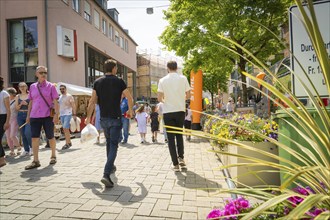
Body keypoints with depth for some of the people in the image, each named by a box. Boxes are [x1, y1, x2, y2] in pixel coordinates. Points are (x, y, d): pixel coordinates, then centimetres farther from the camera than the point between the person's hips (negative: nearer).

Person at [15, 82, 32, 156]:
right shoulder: (17, 96, 11)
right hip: (20, 115, 4)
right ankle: (26, 150, 16)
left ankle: (31, 147, 7)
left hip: (28, 114, -4)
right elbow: (16, 108, 8)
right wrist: (21, 104, -10)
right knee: (23, 134, 6)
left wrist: (27, 104, -14)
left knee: (27, 132, -16)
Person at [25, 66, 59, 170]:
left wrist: (56, 114, -13)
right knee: (34, 138, -1)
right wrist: (28, 115, 13)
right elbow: (31, 102, 15)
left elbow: (55, 102, -4)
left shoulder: (50, 86, 0)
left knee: (50, 137, 6)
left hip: (48, 116, -3)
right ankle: (36, 161, 7)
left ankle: (53, 156, 26)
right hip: (35, 116, 3)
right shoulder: (32, 86, 10)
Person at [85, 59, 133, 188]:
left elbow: (92, 102, 1)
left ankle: (110, 166, 37)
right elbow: (130, 98, -1)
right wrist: (130, 110, 16)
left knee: (109, 142, 23)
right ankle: (106, 174, -15)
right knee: (113, 145, -3)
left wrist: (88, 117, 8)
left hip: (103, 118, 5)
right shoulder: (119, 81, -5)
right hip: (115, 118, -4)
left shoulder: (98, 82, 4)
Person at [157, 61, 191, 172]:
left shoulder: (162, 80, -3)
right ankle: (181, 157, 11)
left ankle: (175, 164, 6)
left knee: (171, 138, 5)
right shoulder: (183, 78, 0)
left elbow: (159, 98, -6)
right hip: (180, 111, 2)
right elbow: (188, 95, 3)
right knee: (179, 135, 20)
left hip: (168, 112, -1)